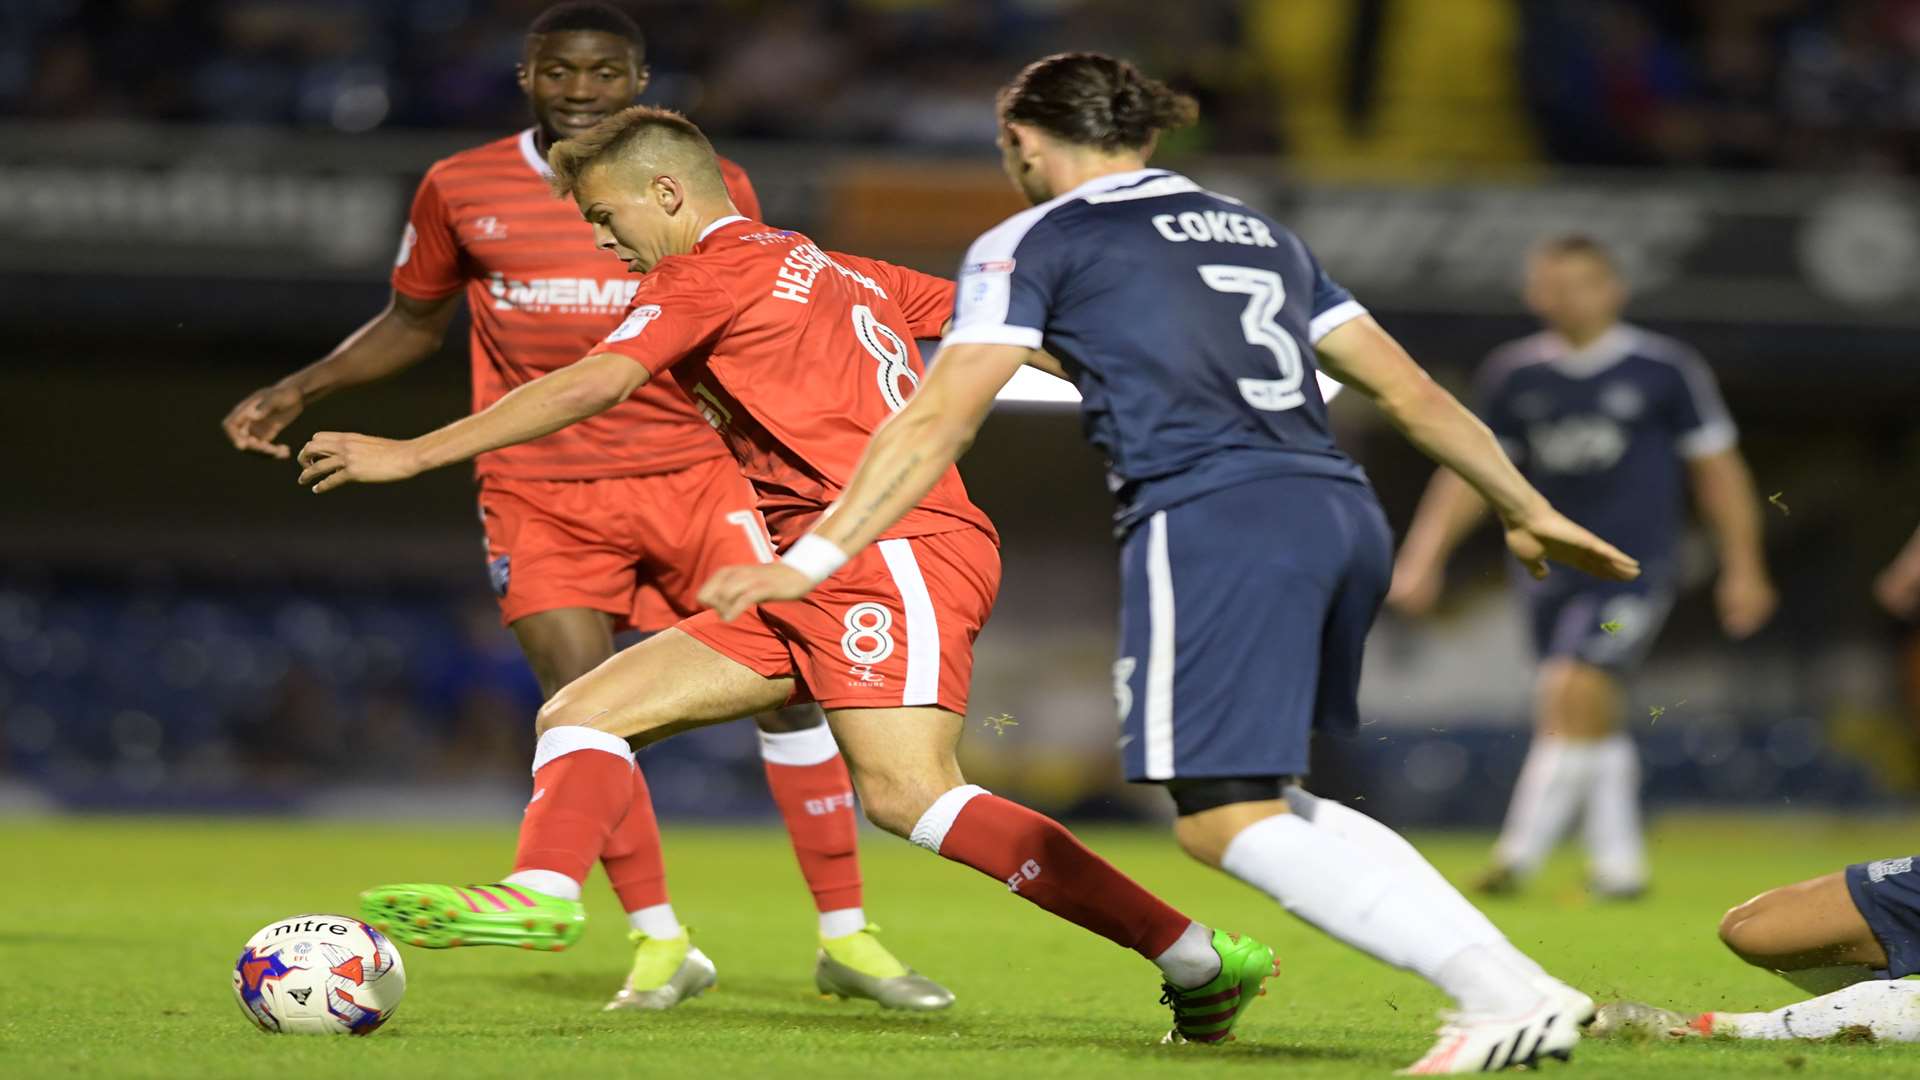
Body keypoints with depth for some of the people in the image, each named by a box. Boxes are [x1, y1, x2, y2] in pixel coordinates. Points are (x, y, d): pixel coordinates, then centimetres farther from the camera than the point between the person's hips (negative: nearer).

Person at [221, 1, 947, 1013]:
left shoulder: (710, 189, 2)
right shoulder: (461, 190, 3)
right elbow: (412, 321, 18)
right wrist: (299, 389, 6)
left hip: (692, 475, 0)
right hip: (540, 495, 0)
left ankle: (846, 938, 6)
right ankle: (661, 943, 5)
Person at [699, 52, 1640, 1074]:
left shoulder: (1032, 243, 9)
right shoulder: (1261, 233, 26)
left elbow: (937, 421, -1)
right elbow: (1412, 392, 25)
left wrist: (812, 560, -2)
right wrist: (1527, 510, 35)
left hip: (1214, 521, -7)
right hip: (1343, 513, 7)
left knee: (1224, 820, -6)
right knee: (1260, 801, 17)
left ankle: (1506, 994, -20)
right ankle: (1511, 977, 2)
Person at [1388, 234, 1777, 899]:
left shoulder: (1665, 370, -3)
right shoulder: (1513, 376, 5)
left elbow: (1717, 470, 4)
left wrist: (1743, 570, 3)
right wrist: (1425, 558, 6)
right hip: (1552, 568, 4)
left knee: (1574, 694, -19)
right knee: (1593, 721, 7)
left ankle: (1519, 856, -19)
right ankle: (1619, 865, 18)